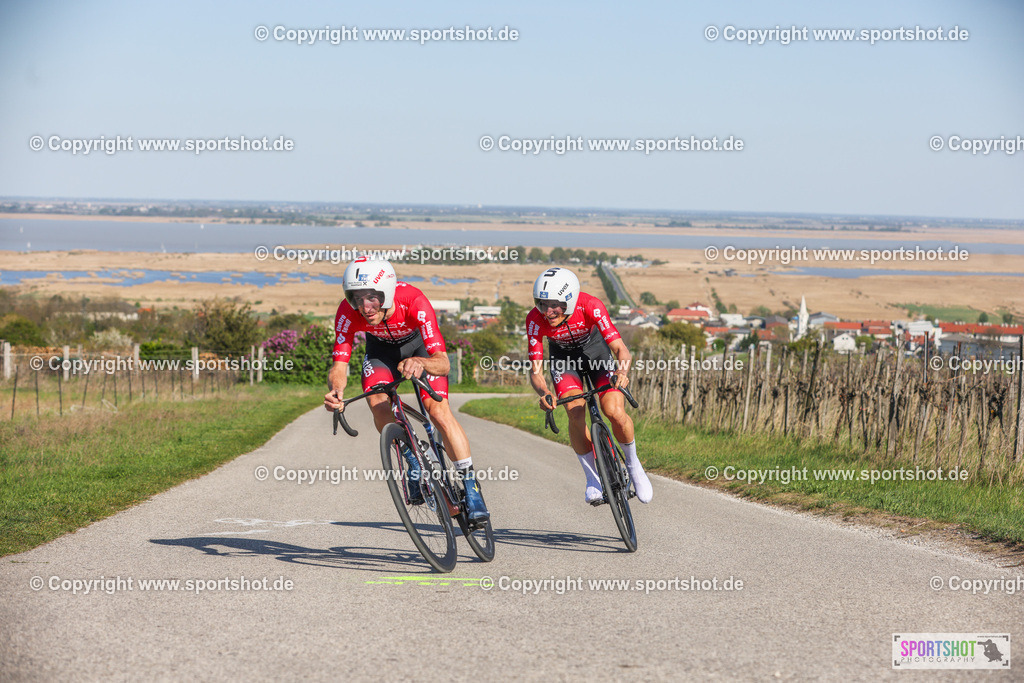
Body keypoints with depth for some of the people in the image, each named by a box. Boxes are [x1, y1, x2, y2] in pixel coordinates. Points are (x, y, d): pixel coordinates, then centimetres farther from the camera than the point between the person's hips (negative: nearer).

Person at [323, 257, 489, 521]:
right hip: (380, 348, 2)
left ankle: (471, 487, -10)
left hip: (419, 343, -2)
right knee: (378, 403, -23)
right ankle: (414, 463, 1)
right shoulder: (348, 312, -34)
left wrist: (420, 362, -68)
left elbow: (442, 363, -46)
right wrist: (335, 390, -55)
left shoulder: (414, 302, -41)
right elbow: (339, 364, -32)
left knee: (439, 411, -18)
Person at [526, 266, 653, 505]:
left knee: (615, 413, -19)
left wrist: (622, 372, -60)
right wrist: (543, 392, -50)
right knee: (575, 414, -22)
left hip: (595, 349, -1)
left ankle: (633, 464, 9)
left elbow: (621, 350, -38)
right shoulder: (535, 319, -31)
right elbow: (535, 369, -28)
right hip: (563, 357, 1)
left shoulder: (590, 306, -36)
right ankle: (593, 478, -3)